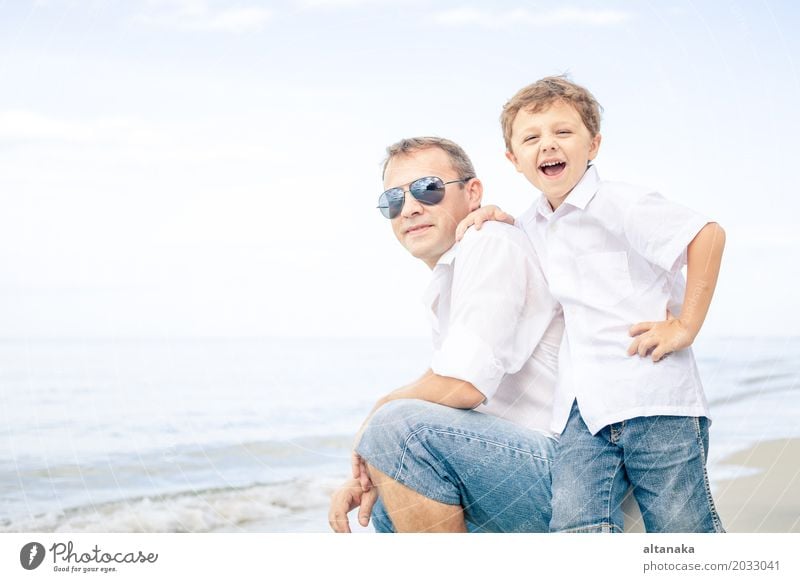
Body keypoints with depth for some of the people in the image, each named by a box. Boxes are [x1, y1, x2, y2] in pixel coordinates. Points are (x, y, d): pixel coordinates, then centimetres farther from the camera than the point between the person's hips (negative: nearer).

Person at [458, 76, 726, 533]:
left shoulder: (617, 203, -8)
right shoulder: (534, 224, 16)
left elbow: (709, 235, -16)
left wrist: (686, 327, -14)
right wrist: (500, 223, 19)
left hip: (655, 397, -6)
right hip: (583, 409, 6)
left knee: (683, 531, 1)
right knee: (575, 524, -12)